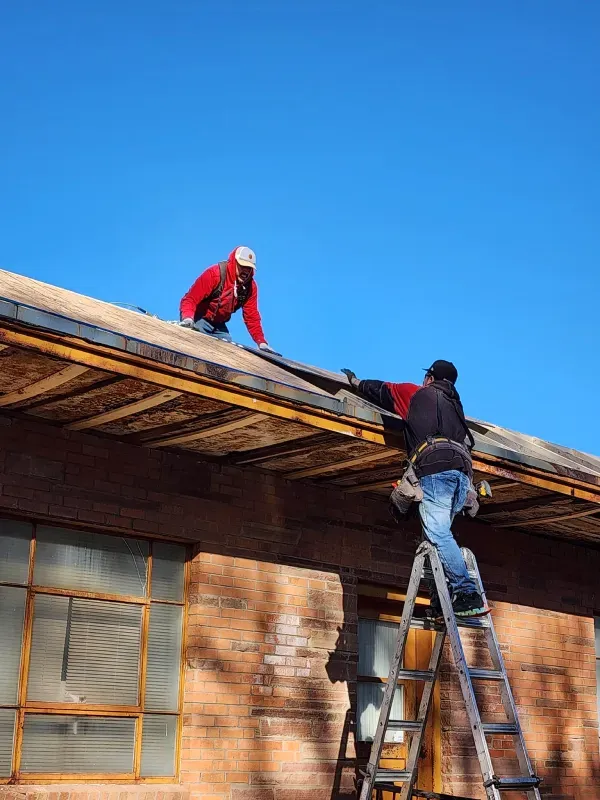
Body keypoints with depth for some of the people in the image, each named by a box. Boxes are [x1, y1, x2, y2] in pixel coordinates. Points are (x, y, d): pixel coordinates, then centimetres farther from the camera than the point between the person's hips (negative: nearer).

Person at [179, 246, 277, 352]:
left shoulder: (250, 286, -7)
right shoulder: (215, 274, -24)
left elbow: (251, 316, -2)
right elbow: (190, 299, -27)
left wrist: (261, 342, -11)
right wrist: (187, 318, -46)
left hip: (219, 326, 6)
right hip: (199, 320, -6)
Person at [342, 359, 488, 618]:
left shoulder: (418, 393, 17)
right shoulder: (455, 404, 32)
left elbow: (382, 391, 27)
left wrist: (357, 383, 46)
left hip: (435, 469, -7)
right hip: (462, 471, 7)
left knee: (438, 534, -14)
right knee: (439, 533, 10)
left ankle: (468, 594, -24)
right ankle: (443, 596, -3)